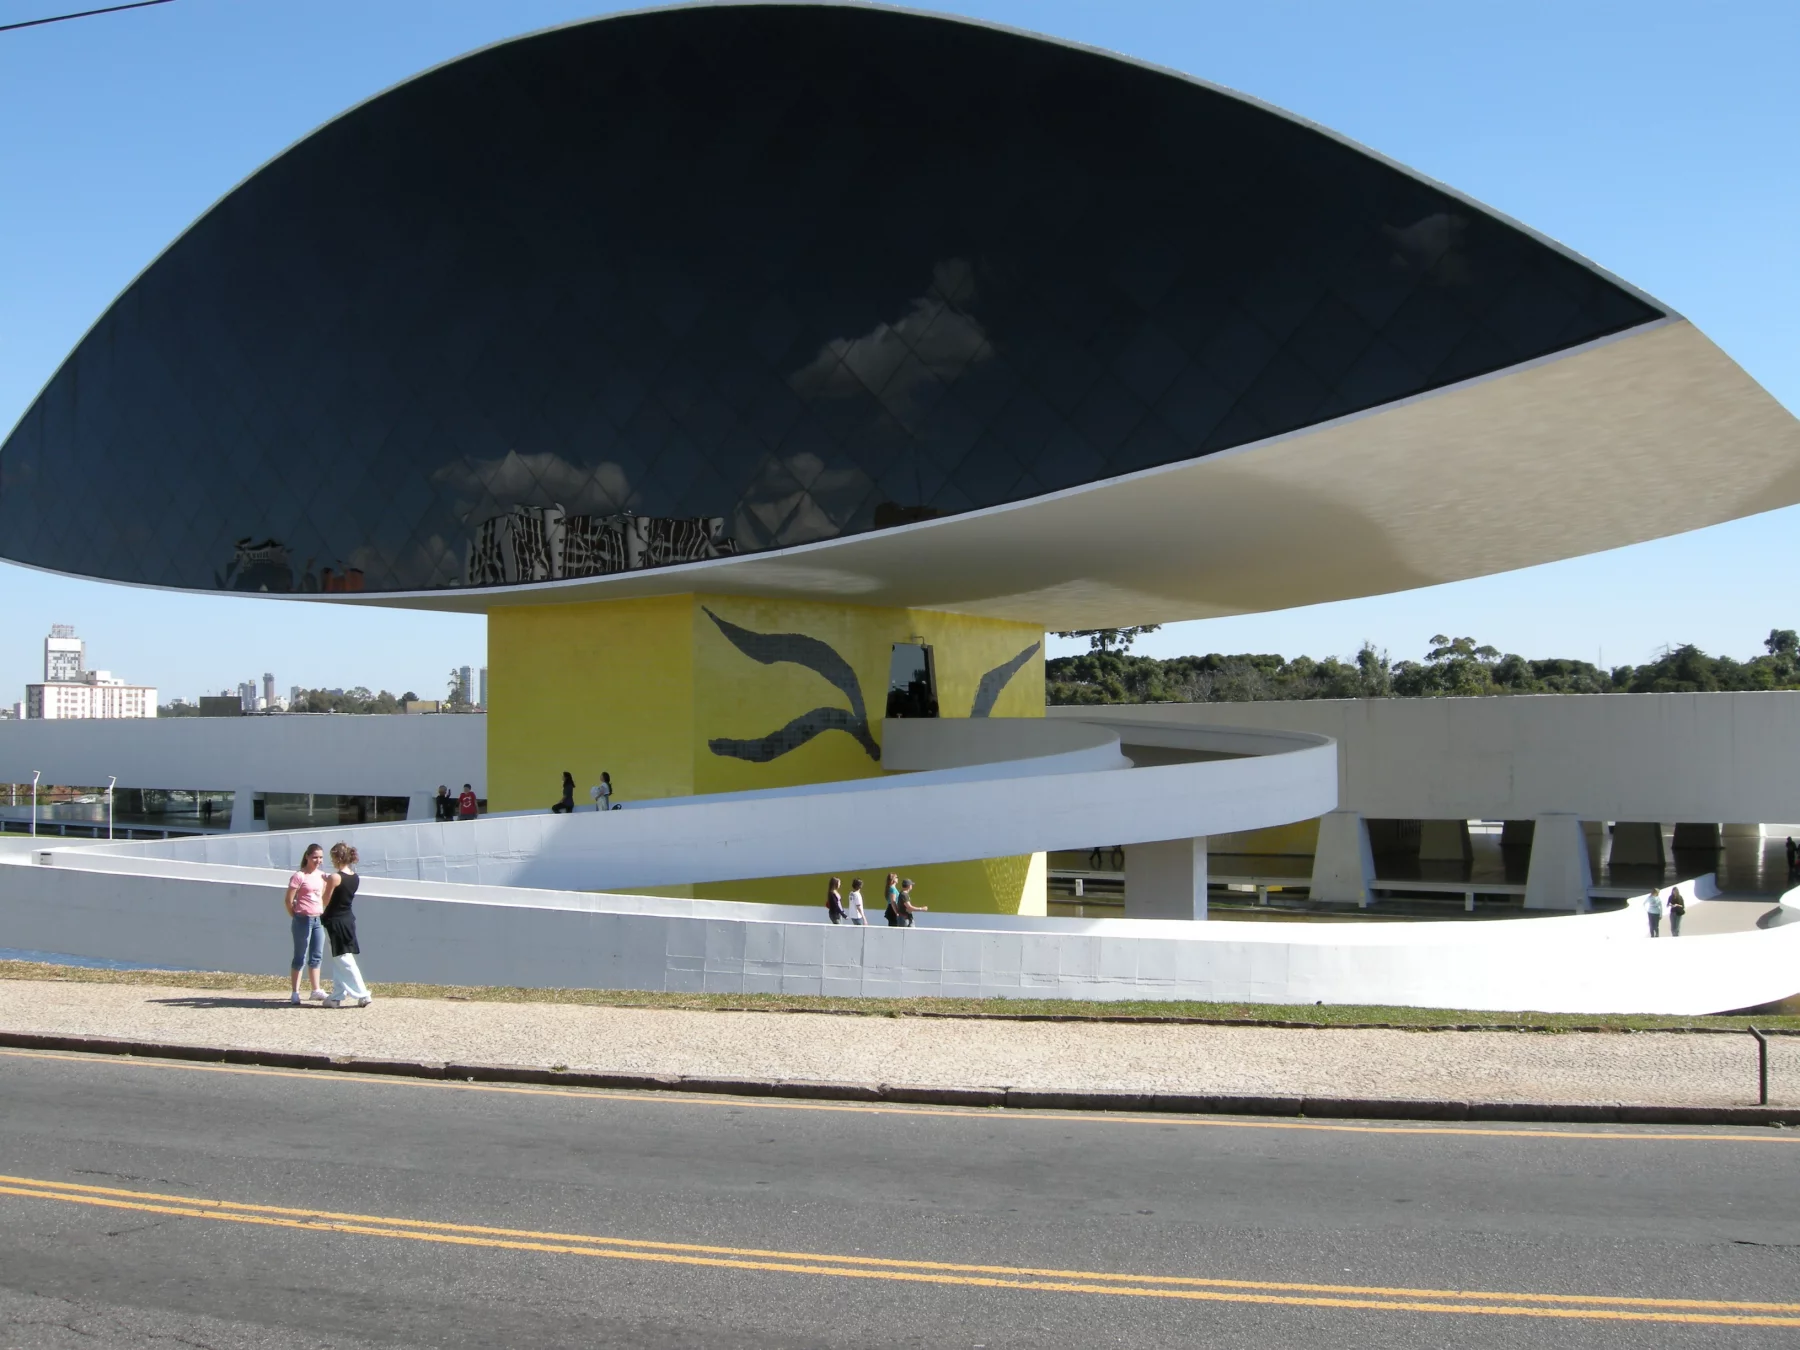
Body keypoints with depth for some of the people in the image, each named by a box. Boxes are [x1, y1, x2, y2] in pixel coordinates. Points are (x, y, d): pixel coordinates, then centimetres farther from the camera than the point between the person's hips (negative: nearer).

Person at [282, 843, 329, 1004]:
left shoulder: (322, 876, 8)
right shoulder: (299, 876, -12)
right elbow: (288, 900, -11)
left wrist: (324, 914, 11)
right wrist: (296, 918, -4)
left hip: (318, 919, 7)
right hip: (303, 920, -7)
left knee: (317, 957, 12)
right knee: (300, 958, -1)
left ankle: (316, 990, 20)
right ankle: (295, 992, 5)